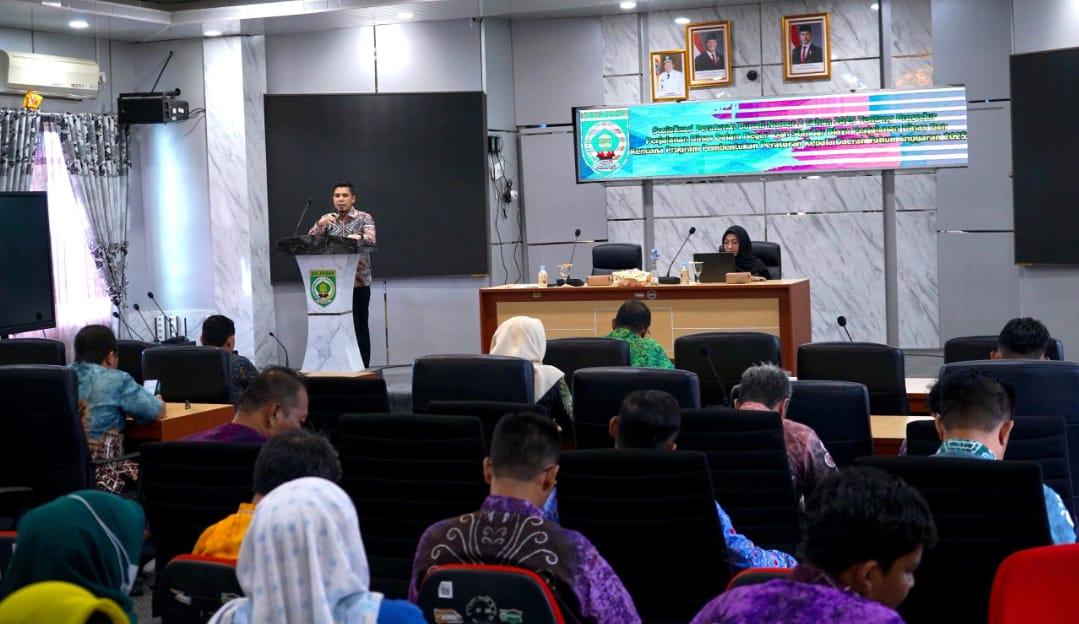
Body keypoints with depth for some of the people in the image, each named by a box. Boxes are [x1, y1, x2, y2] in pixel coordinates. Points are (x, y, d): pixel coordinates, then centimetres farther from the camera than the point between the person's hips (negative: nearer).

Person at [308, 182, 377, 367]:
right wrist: (319, 224, -22)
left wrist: (359, 237, -40)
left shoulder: (364, 218, 1)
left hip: (359, 282, -2)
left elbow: (371, 239, -16)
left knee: (360, 326, 0)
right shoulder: (327, 219, 10)